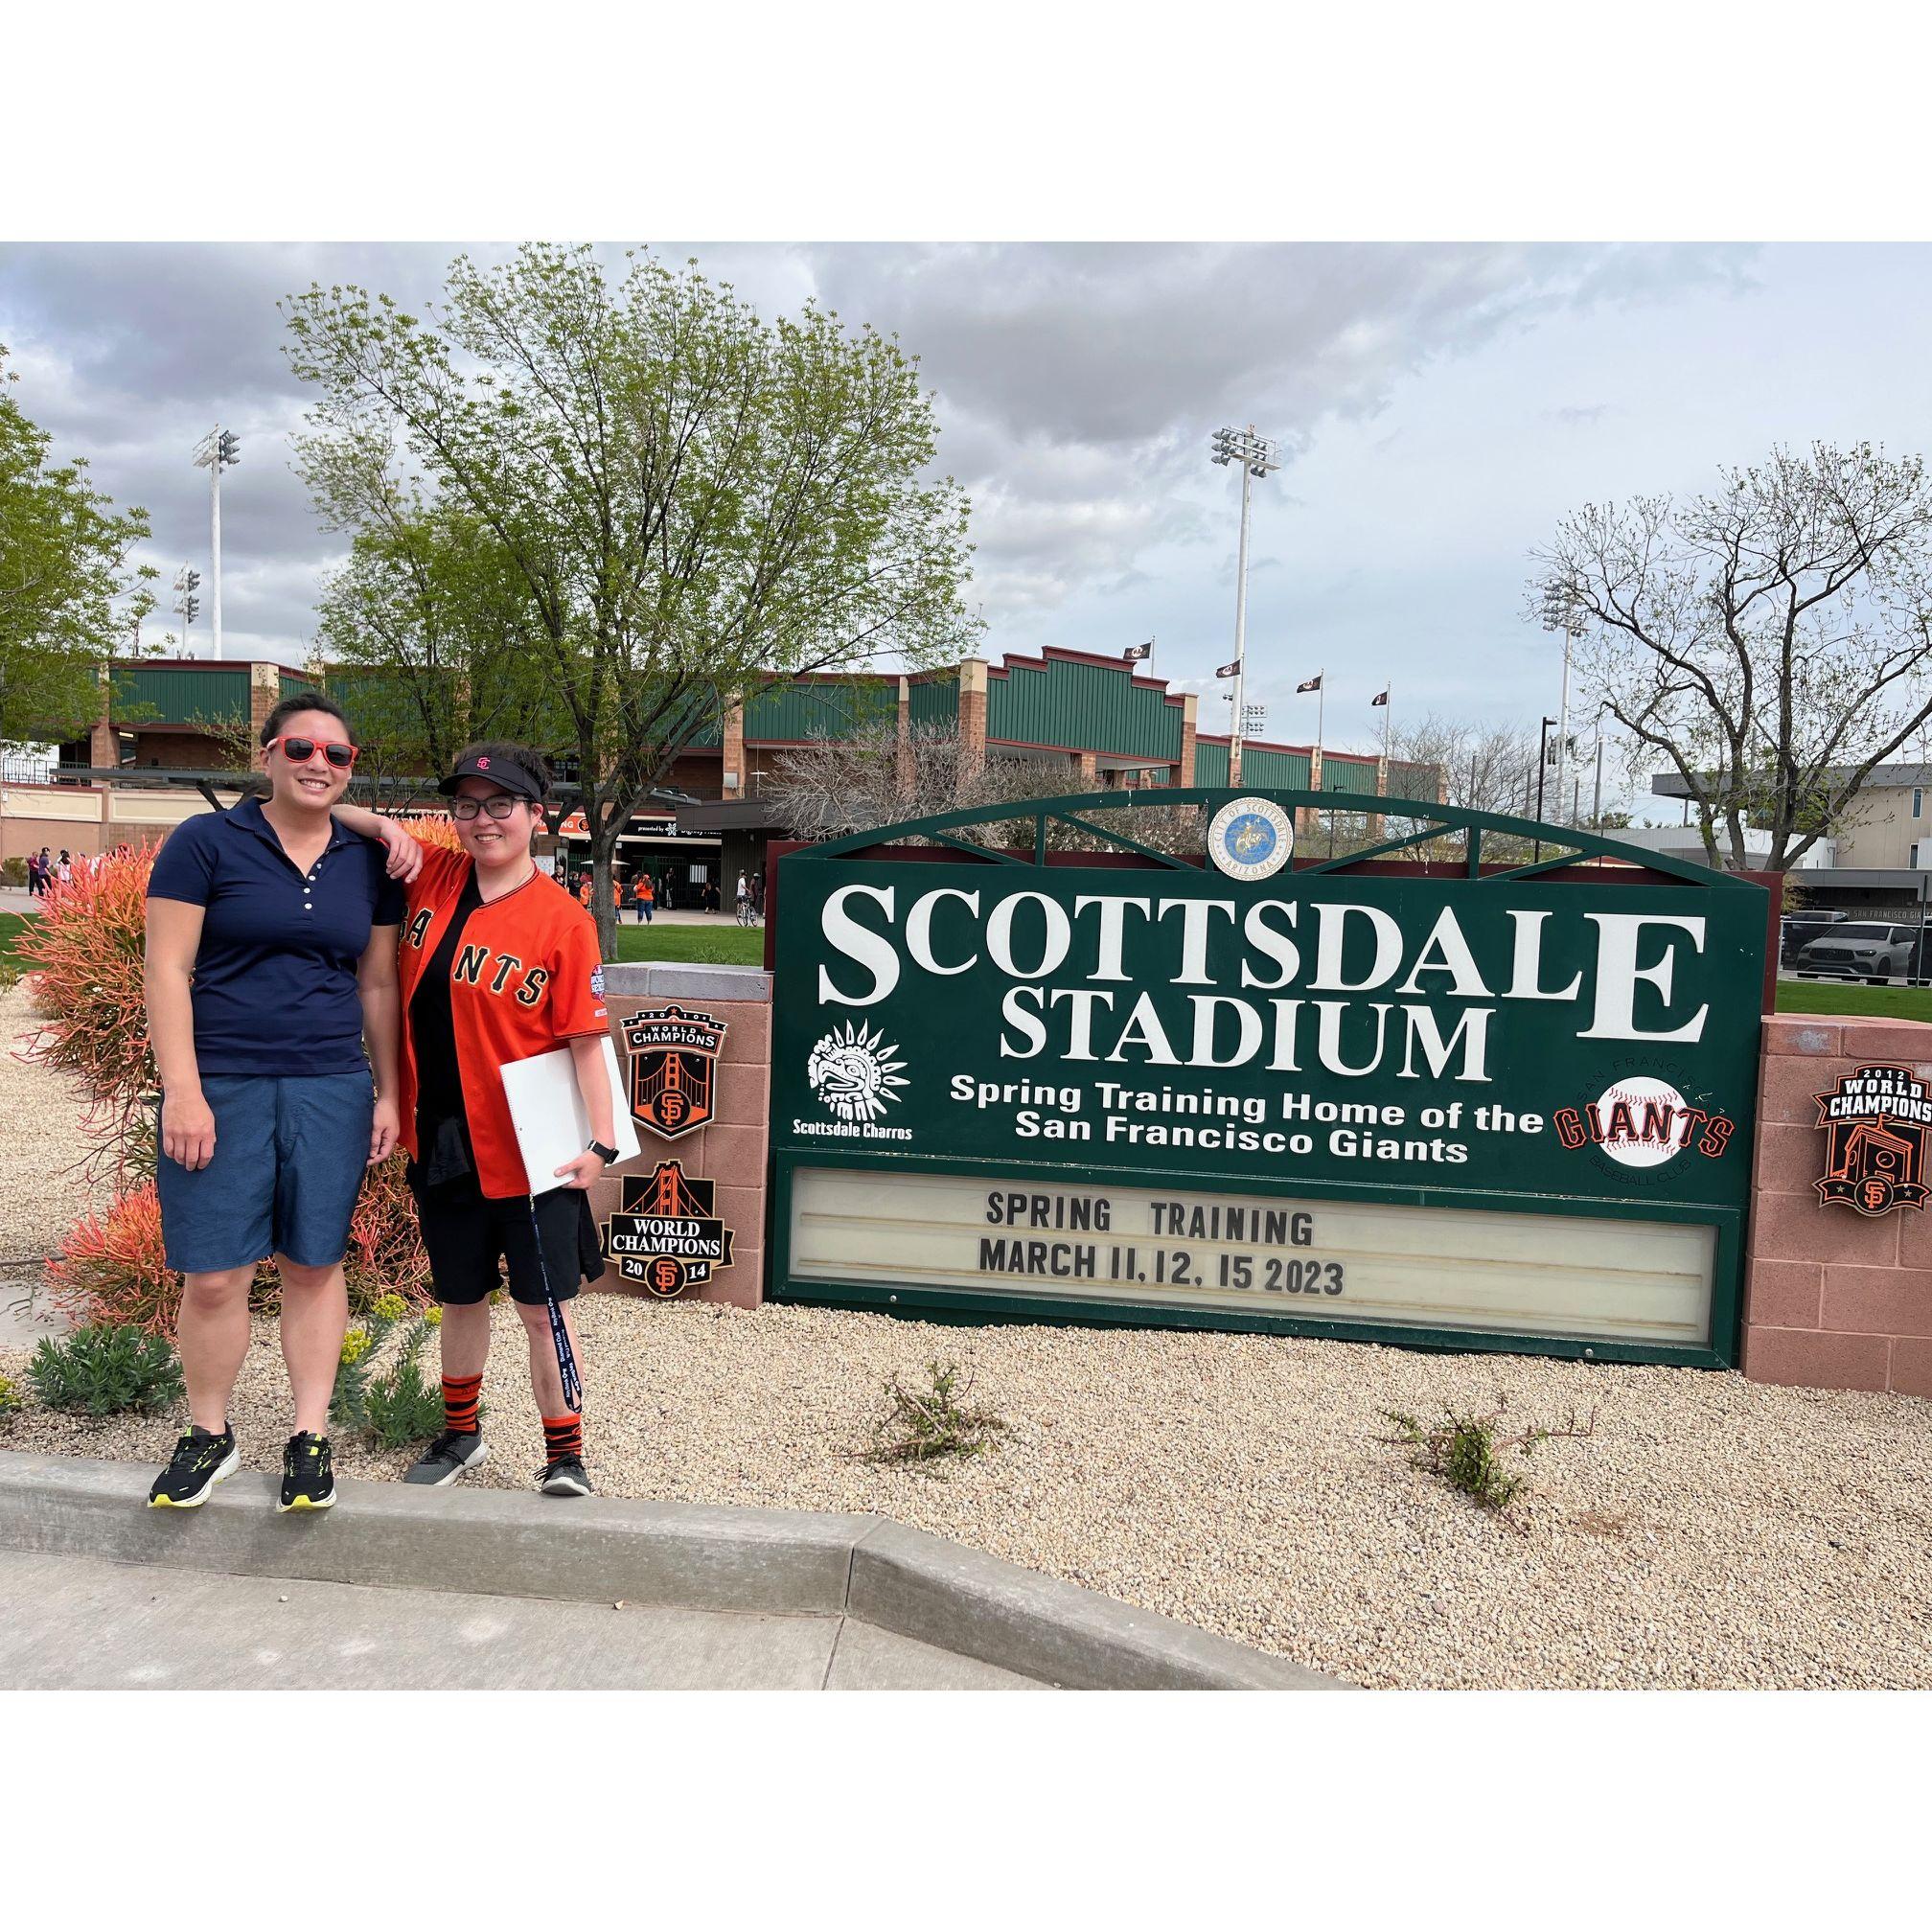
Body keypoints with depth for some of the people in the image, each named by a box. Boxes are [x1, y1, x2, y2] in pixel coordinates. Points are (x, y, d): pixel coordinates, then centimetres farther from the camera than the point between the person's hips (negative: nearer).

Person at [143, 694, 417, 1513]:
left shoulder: (370, 861, 8)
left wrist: (388, 1093, 10)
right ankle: (209, 1436, 23)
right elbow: (167, 969, -5)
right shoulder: (205, 842, -2)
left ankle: (310, 1437, 22)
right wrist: (183, 1091, -12)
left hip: (331, 1091, 3)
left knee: (314, 1267, 9)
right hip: (221, 1086, -2)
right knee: (213, 1277, 2)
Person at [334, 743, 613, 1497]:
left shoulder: (563, 919, -12)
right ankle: (460, 1434, 41)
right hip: (442, 1143, 5)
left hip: (529, 1151, -5)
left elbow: (586, 1041, -12)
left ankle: (564, 1455, 22)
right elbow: (354, 821, 16)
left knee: (544, 1307, 6)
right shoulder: (433, 877, 1)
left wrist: (602, 1141, -17)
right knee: (460, 1296, 22)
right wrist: (348, 814, -7)